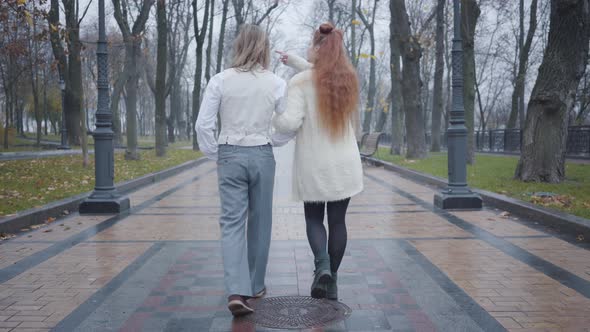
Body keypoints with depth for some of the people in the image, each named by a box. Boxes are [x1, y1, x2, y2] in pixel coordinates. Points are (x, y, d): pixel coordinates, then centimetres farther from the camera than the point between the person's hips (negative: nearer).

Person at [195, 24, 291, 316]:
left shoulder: (220, 81, -4)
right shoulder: (276, 83, -3)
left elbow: (203, 124, -7)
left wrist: (214, 156, 7)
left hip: (230, 156, 0)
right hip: (262, 156, 1)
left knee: (232, 222, 1)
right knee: (259, 222, 14)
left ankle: (237, 292, -13)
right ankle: (255, 285, 27)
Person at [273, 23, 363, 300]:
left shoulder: (301, 82, -13)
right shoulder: (348, 78, 3)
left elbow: (290, 123, -17)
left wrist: (272, 116, 3)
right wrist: (296, 62, 22)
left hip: (313, 165, -3)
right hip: (345, 164, 3)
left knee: (314, 219, 14)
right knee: (337, 220, 10)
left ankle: (322, 267, -9)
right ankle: (332, 280, 15)